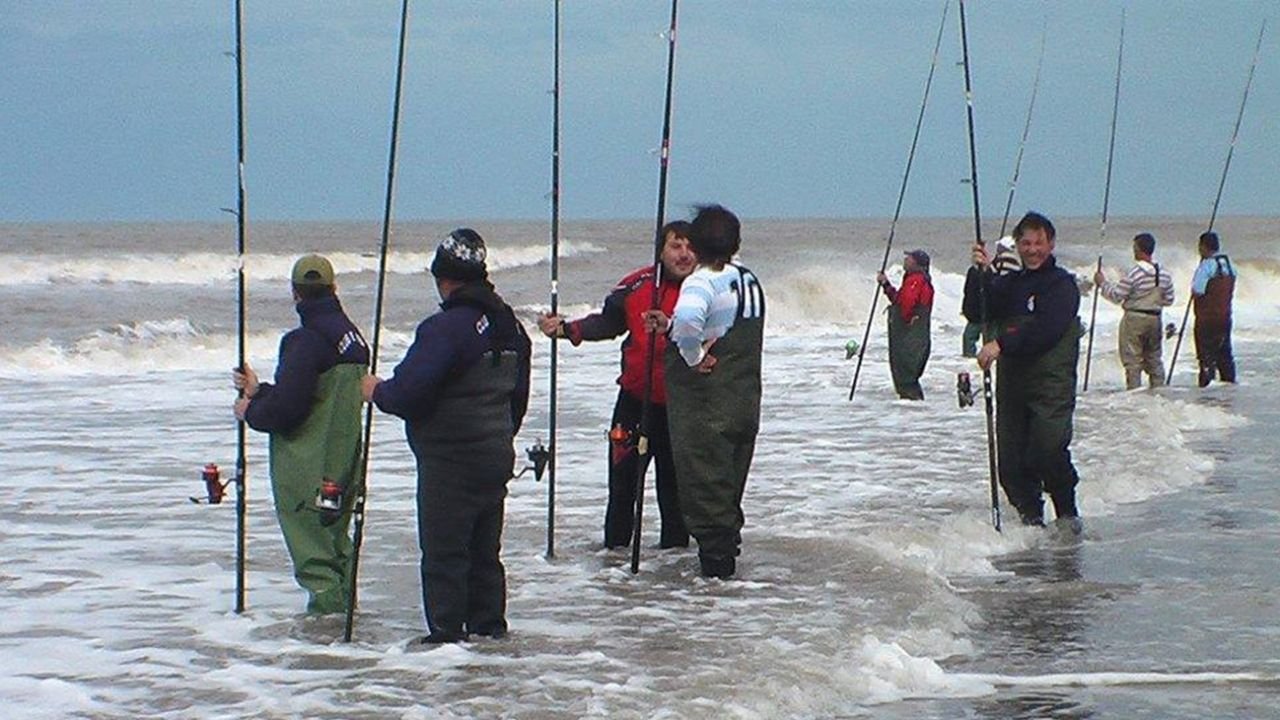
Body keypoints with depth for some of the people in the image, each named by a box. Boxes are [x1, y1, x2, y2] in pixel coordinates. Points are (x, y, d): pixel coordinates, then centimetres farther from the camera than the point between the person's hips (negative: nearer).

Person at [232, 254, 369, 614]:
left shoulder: (306, 341, -19)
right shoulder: (352, 336, 8)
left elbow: (286, 409, -22)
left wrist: (251, 412, -3)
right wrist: (260, 392, 17)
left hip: (307, 468, -9)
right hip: (343, 462, 9)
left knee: (313, 552, -2)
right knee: (336, 541, 20)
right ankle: (343, 607, 27)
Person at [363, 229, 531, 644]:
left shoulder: (445, 328, -19)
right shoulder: (509, 326, 9)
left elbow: (408, 393, -24)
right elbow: (518, 396, 18)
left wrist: (377, 391, -3)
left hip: (449, 461, -8)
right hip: (497, 455, 8)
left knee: (443, 550, -2)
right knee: (484, 548, 16)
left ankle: (447, 632, -2)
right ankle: (489, 625, 21)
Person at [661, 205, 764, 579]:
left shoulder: (701, 282, -17)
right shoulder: (749, 280, 8)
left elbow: (687, 320, -38)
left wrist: (694, 356, -22)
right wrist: (672, 326, 15)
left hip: (704, 405, -7)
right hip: (746, 403, 7)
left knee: (704, 478, 1)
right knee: (731, 477, 18)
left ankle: (716, 557, 3)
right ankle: (729, 542, 26)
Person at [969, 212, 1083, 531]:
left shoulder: (1062, 283, -1)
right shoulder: (1009, 283, 18)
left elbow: (1046, 329, -15)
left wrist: (1001, 344, -22)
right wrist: (983, 275, -6)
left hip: (1051, 385, -6)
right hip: (1012, 382, 6)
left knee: (1048, 451, -19)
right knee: (1010, 461, 1)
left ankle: (1067, 513, -1)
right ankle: (1031, 517, 16)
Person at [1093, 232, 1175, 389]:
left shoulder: (1134, 273, -18)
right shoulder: (1164, 274, 1)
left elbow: (1116, 296, -12)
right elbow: (1168, 300, 9)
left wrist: (1102, 283, 1)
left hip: (1134, 319, -6)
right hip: (1155, 319, 6)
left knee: (1132, 360, 1)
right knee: (1154, 359, 17)